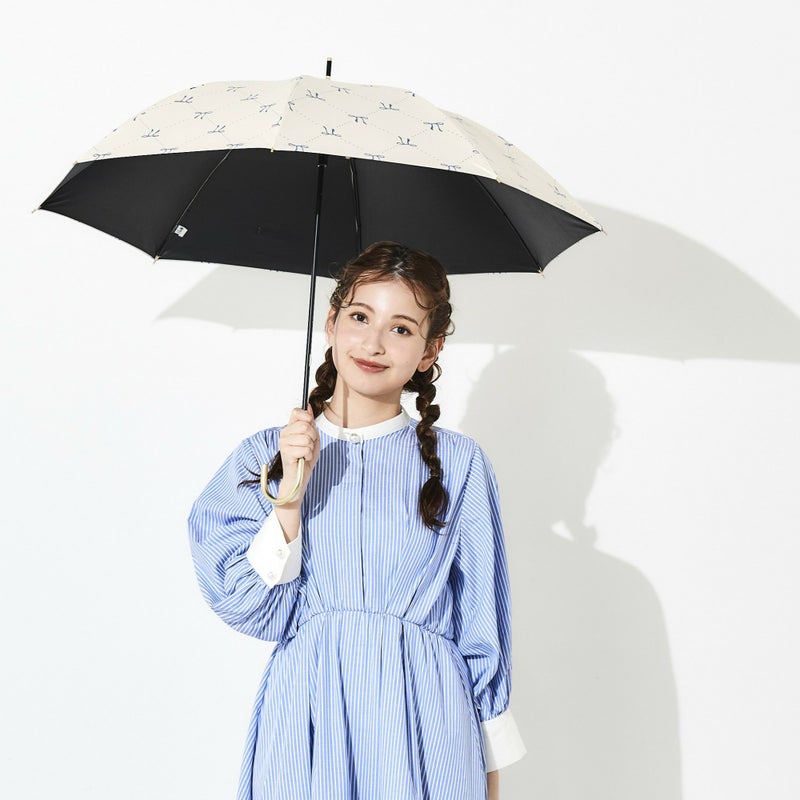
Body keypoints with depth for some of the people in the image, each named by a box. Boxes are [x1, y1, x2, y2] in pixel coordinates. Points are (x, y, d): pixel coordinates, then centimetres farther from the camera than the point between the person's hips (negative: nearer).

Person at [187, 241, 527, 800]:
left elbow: (483, 626, 4)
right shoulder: (264, 457, 1)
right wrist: (292, 487, -15)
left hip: (423, 728, 0)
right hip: (307, 728, 0)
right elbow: (257, 615, -5)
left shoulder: (459, 464, -1)